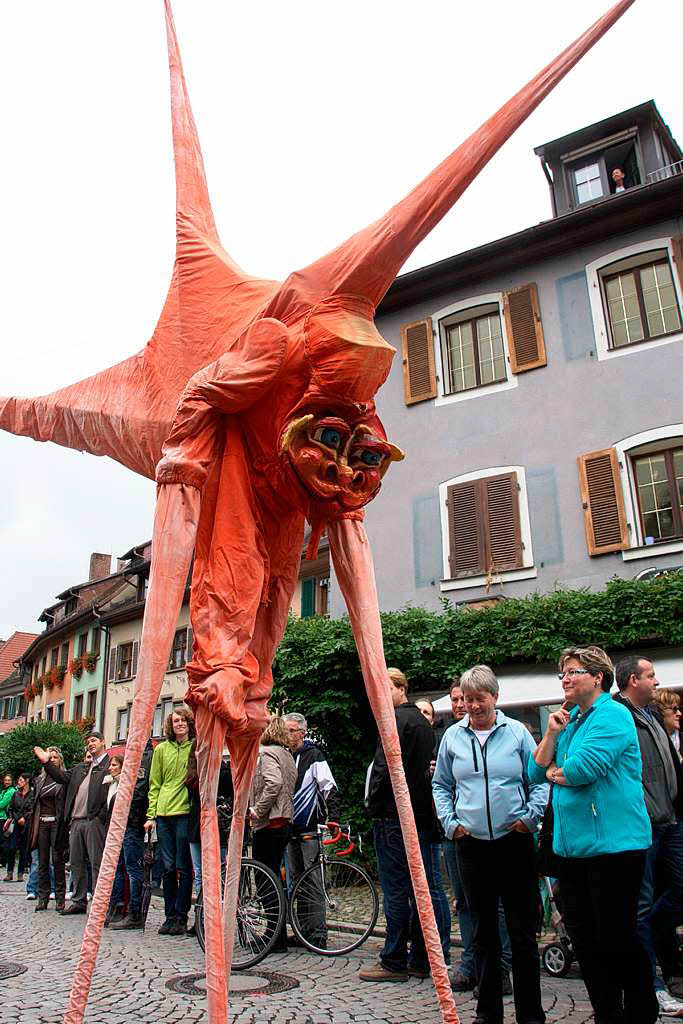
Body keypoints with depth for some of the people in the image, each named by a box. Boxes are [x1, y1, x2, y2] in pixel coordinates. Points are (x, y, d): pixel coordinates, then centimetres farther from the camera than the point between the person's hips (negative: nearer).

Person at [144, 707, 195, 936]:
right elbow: (154, 785, 13)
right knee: (168, 867, 7)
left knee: (183, 867, -1)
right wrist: (151, 815, 7)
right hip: (163, 814, 3)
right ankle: (170, 916, 18)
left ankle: (181, 917, 9)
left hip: (186, 812, -3)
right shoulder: (161, 749, 11)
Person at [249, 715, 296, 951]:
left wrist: (257, 810, -18)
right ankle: (275, 934, 22)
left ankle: (277, 939, 3)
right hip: (284, 822, 10)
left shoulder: (266, 752, -11)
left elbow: (274, 783, -27)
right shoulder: (286, 754, 17)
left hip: (269, 824, -10)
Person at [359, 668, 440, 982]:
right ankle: (420, 961, 18)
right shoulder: (422, 721, 17)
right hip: (422, 815, 9)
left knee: (395, 889, -2)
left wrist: (374, 806, -8)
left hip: (394, 817, -9)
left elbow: (384, 767, -19)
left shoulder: (396, 720, -11)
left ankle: (394, 962, 4)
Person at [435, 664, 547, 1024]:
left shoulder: (516, 732, -2)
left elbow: (539, 780, 3)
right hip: (472, 845, 2)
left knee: (523, 932, 4)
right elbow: (440, 785, 12)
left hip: (515, 842, -2)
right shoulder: (453, 736, 3)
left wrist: (531, 816, -9)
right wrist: (449, 821, 0)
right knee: (483, 932, 13)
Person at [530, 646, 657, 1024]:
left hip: (613, 843, -8)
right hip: (571, 846, 8)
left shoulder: (612, 716, -11)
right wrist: (552, 733, -3)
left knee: (616, 938, 1)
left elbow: (583, 768, -22)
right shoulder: (569, 720, 14)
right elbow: (536, 770, 10)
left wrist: (555, 773, -2)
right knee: (584, 938, 13)